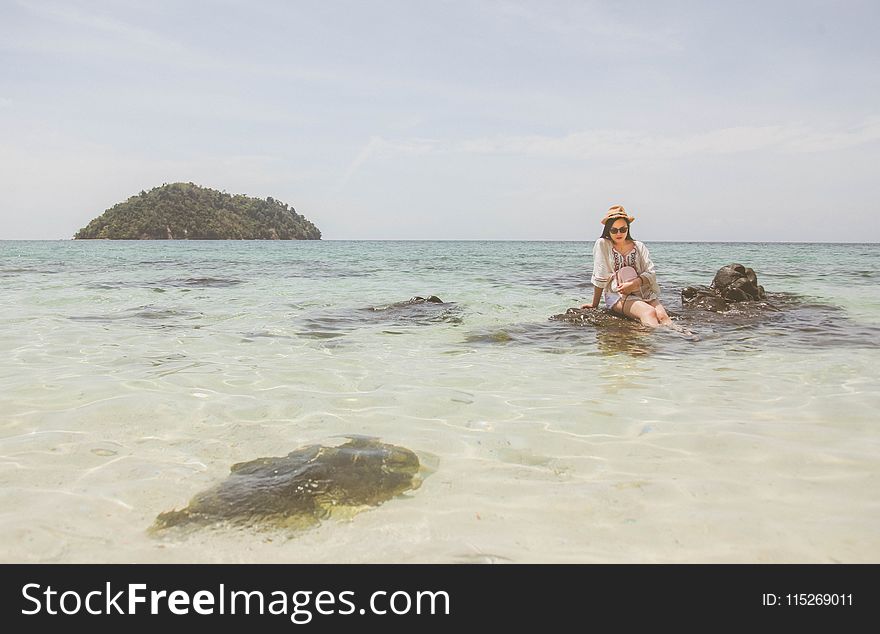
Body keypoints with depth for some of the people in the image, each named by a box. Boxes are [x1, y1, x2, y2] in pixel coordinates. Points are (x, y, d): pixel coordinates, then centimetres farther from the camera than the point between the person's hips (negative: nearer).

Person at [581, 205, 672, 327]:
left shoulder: (639, 247, 13)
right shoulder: (602, 244, 2)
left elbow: (651, 274, 6)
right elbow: (600, 278, 2)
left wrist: (633, 284, -13)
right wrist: (595, 304, 4)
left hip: (644, 292, 4)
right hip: (617, 295, -4)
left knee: (662, 316, -26)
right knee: (649, 312, -32)